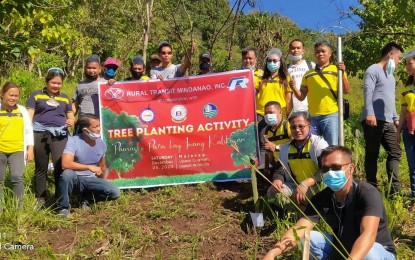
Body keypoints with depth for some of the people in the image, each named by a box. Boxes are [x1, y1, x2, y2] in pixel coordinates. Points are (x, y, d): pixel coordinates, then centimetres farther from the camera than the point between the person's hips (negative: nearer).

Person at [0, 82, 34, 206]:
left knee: (17, 177, -10)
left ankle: (19, 206, -1)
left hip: (17, 150, 0)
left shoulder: (22, 110, 7)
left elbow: (28, 131, 9)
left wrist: (30, 149, 3)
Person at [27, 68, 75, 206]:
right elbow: (29, 116, 4)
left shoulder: (65, 98, 18)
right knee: (41, 168, 6)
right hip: (40, 134, -1)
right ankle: (41, 199, 17)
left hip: (60, 135, 1)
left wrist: (71, 121, -1)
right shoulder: (36, 95, 9)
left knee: (61, 166, -12)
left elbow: (71, 117, 23)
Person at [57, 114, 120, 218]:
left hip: (91, 180, 4)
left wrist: (101, 186, 20)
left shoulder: (101, 143, -2)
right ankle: (64, 207, -15)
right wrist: (90, 167, -29)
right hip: (75, 179, -4)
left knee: (115, 193, -16)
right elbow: (66, 163, -33)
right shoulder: (74, 141, -18)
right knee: (67, 174, -38)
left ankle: (87, 199, 10)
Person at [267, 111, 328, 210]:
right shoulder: (285, 148, 10)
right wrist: (277, 180, -15)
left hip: (317, 186, -6)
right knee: (272, 192, -17)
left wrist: (306, 183, -36)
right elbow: (280, 169, 11)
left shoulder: (319, 144, -9)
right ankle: (305, 210, -16)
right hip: (295, 185, 6)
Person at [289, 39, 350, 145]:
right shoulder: (308, 74, 15)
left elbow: (346, 91, -4)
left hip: (331, 115, -3)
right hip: (313, 117, 4)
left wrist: (342, 73, -18)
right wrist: (294, 89, -5)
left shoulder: (336, 70, 5)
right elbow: (301, 97, 15)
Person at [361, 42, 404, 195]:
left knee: (395, 152, 5)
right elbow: (368, 93, -15)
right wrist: (369, 113, -25)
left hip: (388, 122, 9)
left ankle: (395, 189, 9)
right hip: (373, 120, -9)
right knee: (372, 154, -1)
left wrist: (395, 118, 26)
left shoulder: (390, 74, 24)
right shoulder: (373, 70, -4)